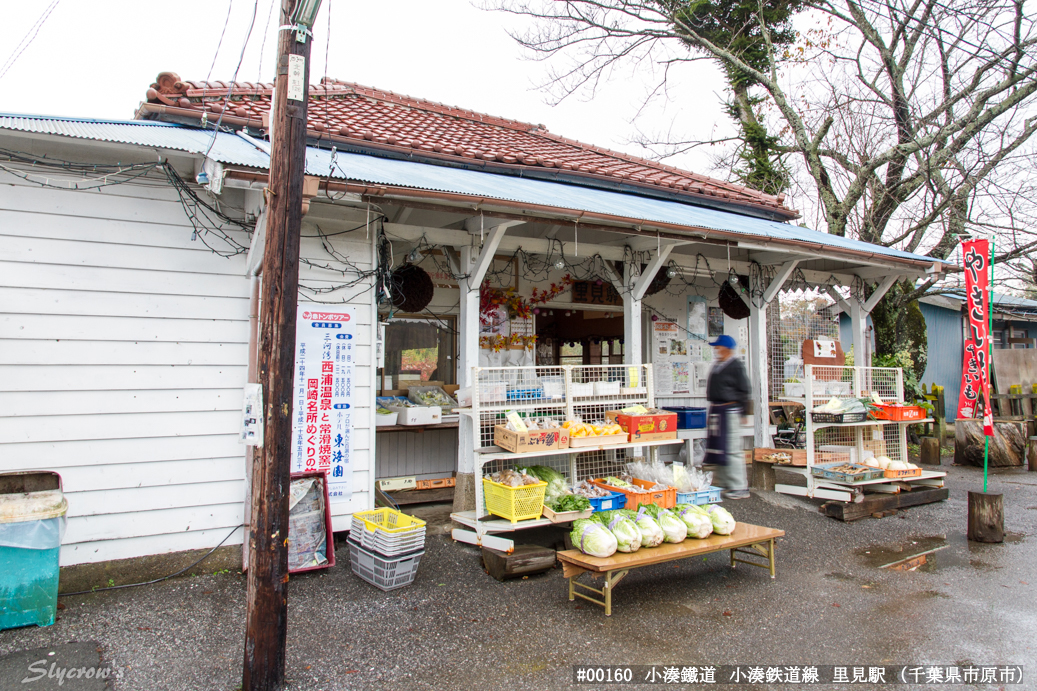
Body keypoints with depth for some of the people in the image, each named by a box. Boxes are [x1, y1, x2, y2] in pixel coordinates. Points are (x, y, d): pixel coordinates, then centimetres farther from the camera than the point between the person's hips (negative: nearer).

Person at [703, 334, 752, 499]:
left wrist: (740, 412, -10)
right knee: (716, 449, 13)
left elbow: (744, 391, -10)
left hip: (729, 411, -9)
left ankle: (739, 488, -1)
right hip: (715, 410, 9)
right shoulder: (716, 365, 15)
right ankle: (723, 484, 24)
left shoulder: (736, 366, -10)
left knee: (731, 450, -8)